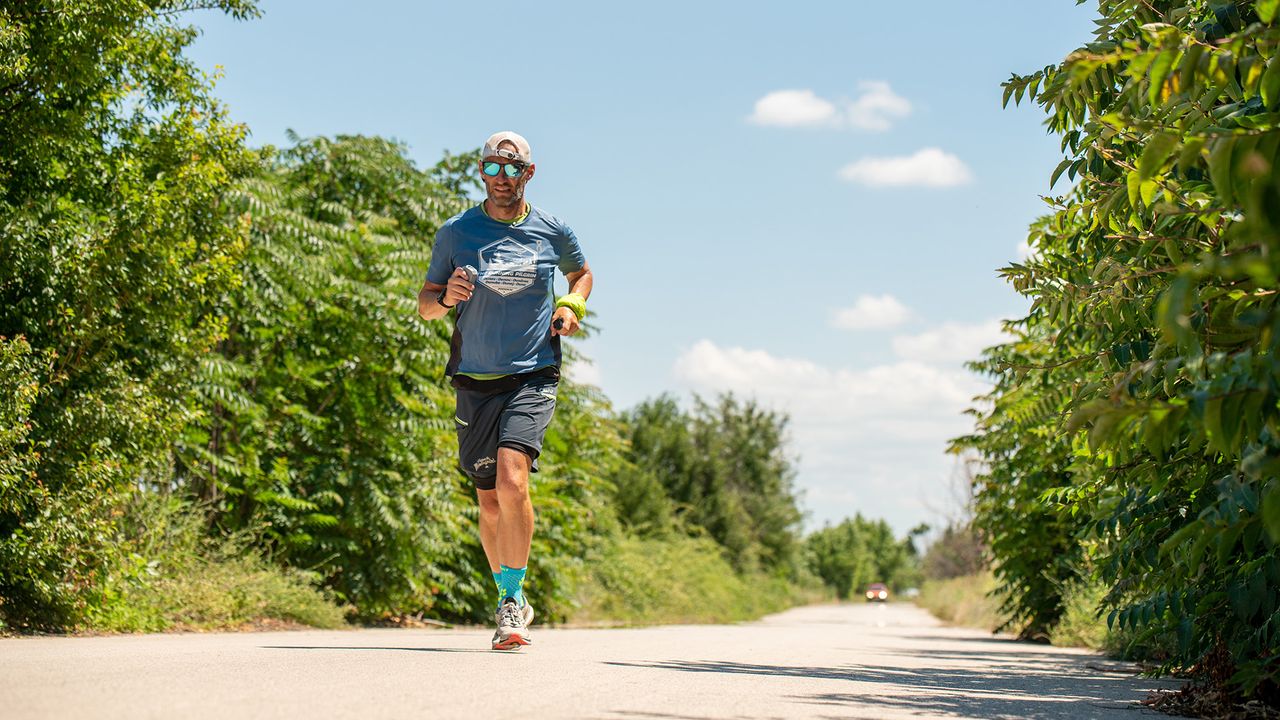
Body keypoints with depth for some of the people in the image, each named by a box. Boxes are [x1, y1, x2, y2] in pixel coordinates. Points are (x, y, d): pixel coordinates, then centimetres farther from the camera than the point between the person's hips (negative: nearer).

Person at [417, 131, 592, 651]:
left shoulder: (553, 233, 4)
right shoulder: (455, 232, 2)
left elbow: (581, 273, 24)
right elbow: (425, 303, 9)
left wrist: (571, 307, 4)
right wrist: (446, 296, -14)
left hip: (533, 377, -2)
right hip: (475, 382, 2)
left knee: (512, 481, -22)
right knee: (490, 504, 8)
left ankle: (512, 603, -11)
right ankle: (510, 598, 30)